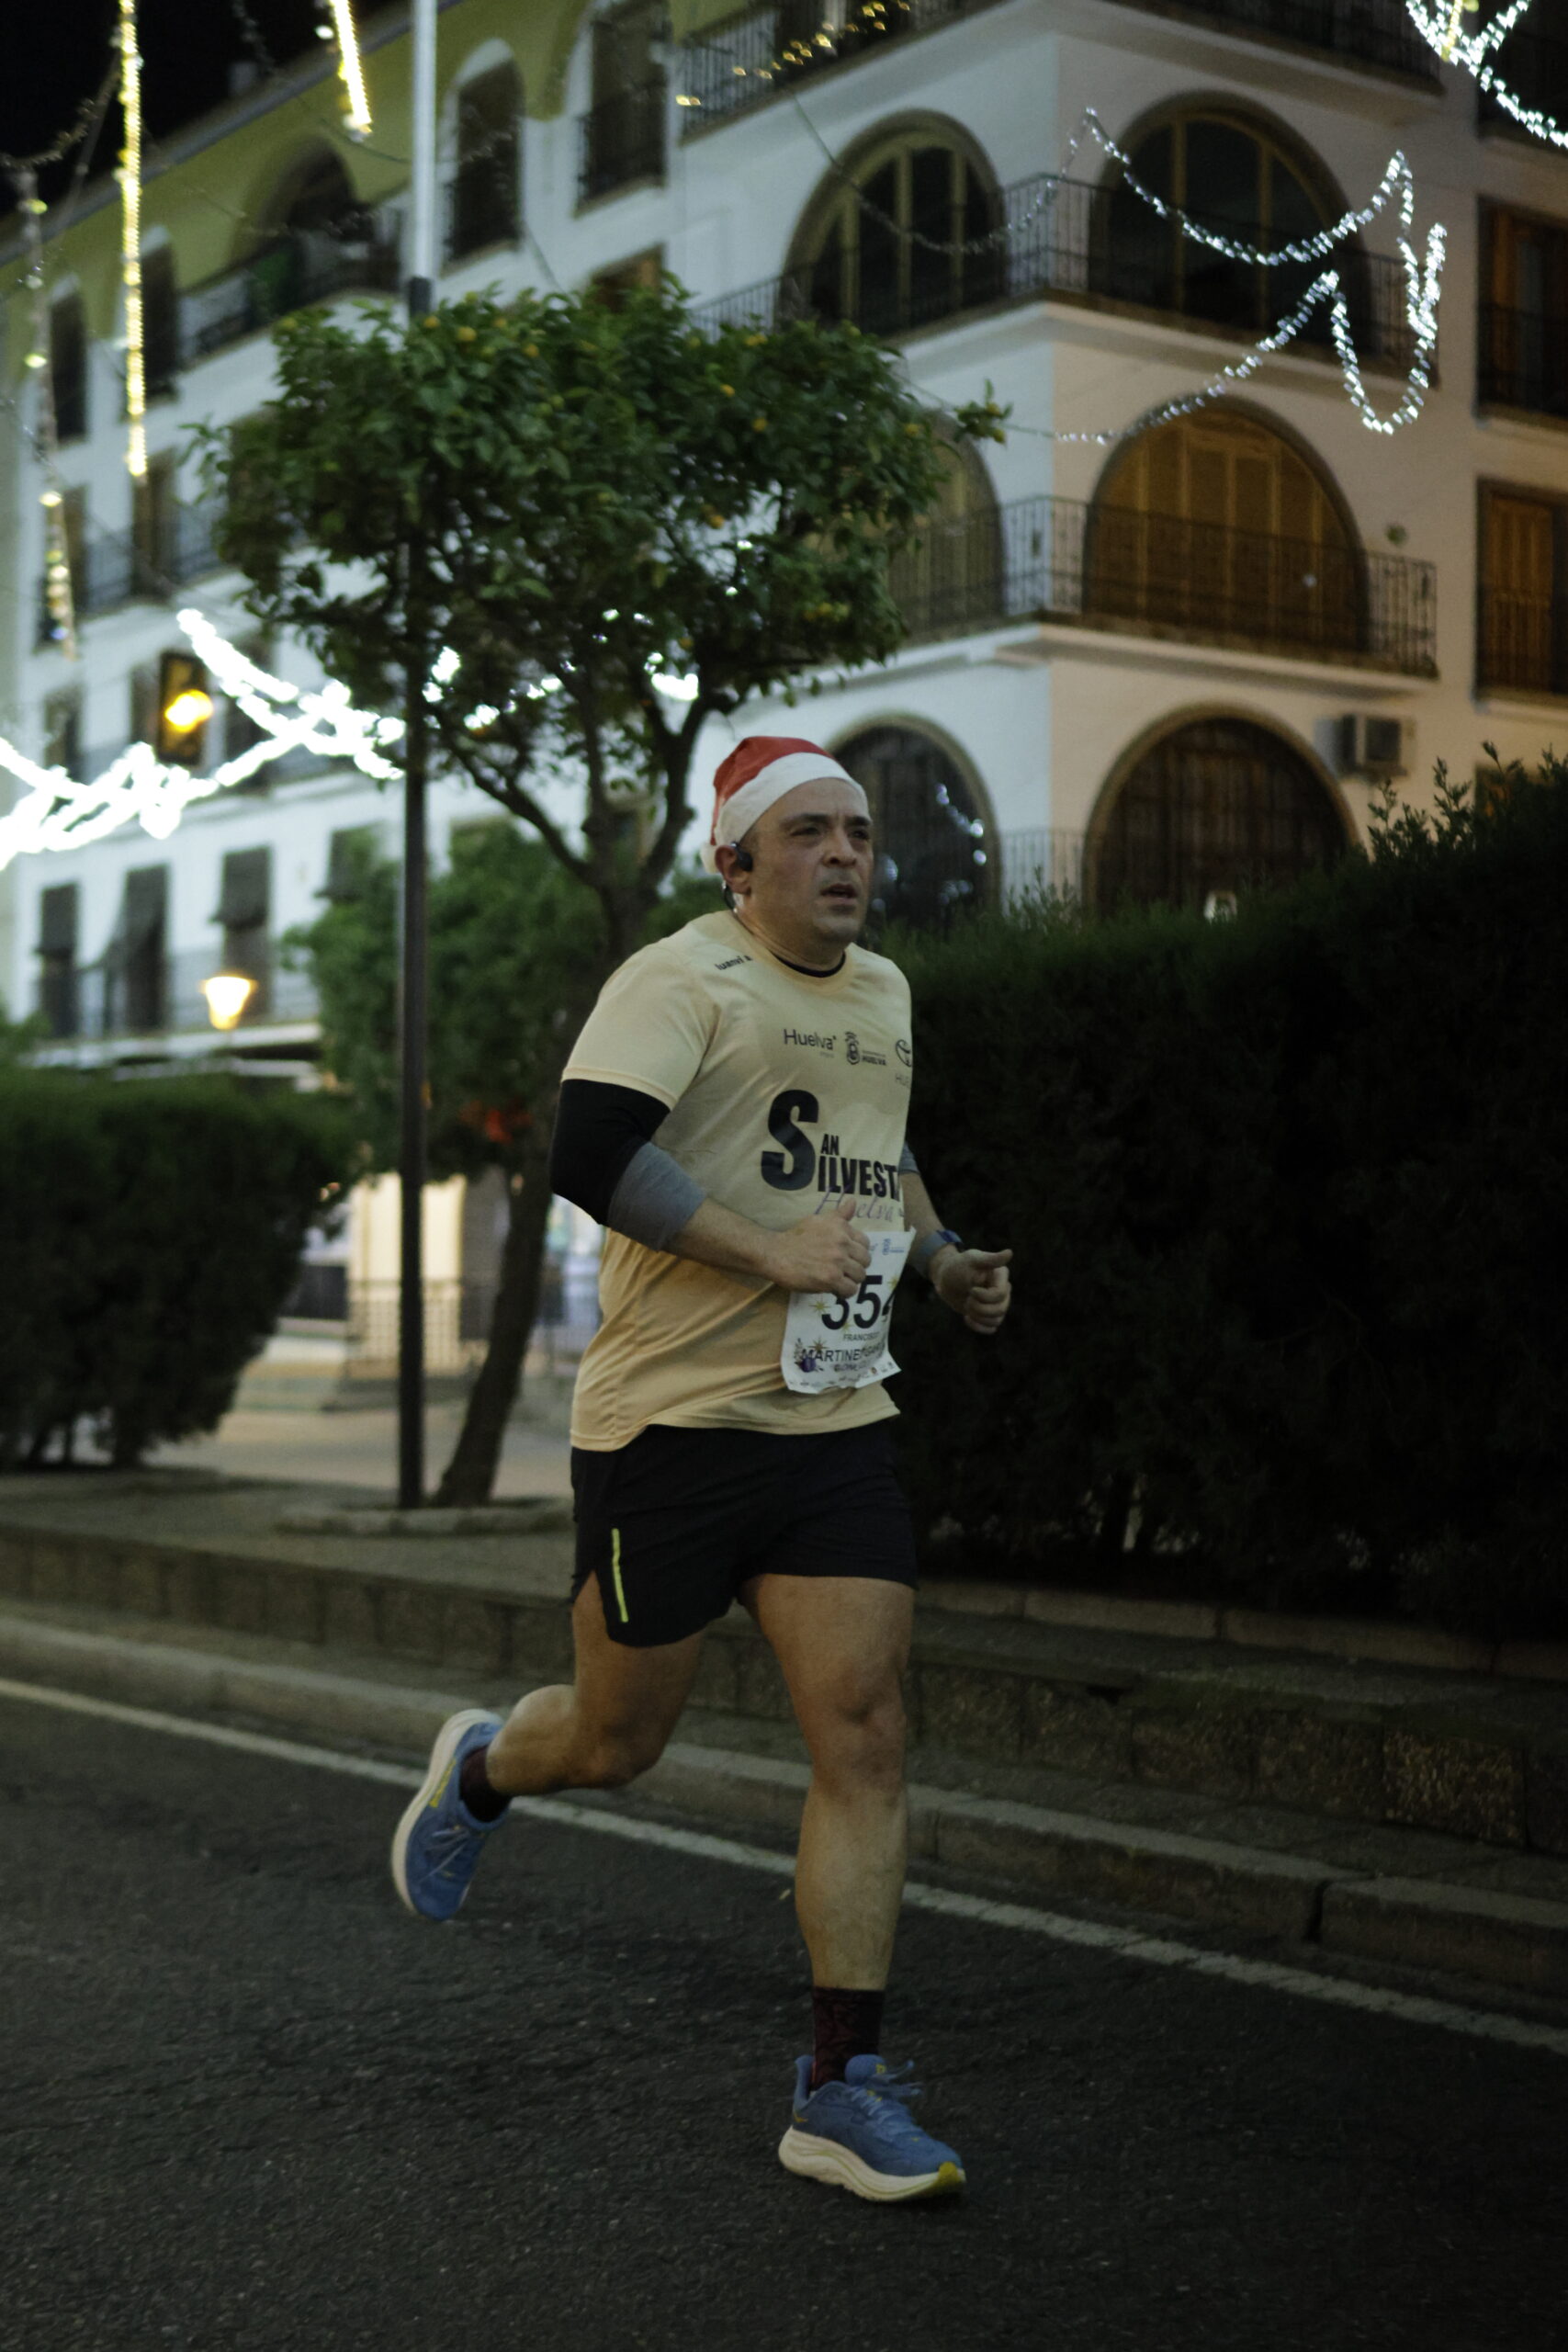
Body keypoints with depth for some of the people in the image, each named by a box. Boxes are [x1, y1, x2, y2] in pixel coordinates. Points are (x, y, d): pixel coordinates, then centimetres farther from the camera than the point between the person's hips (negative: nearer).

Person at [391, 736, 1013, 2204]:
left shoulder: (884, 994, 16)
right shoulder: (680, 981, -10)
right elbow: (586, 1152, -25)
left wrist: (943, 1258, 16)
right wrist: (774, 1254, -24)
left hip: (836, 1425, 6)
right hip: (668, 1422, -6)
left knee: (863, 1733, -5)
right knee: (616, 1742, 7)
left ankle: (844, 2092, 2)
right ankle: (480, 1771, 44)